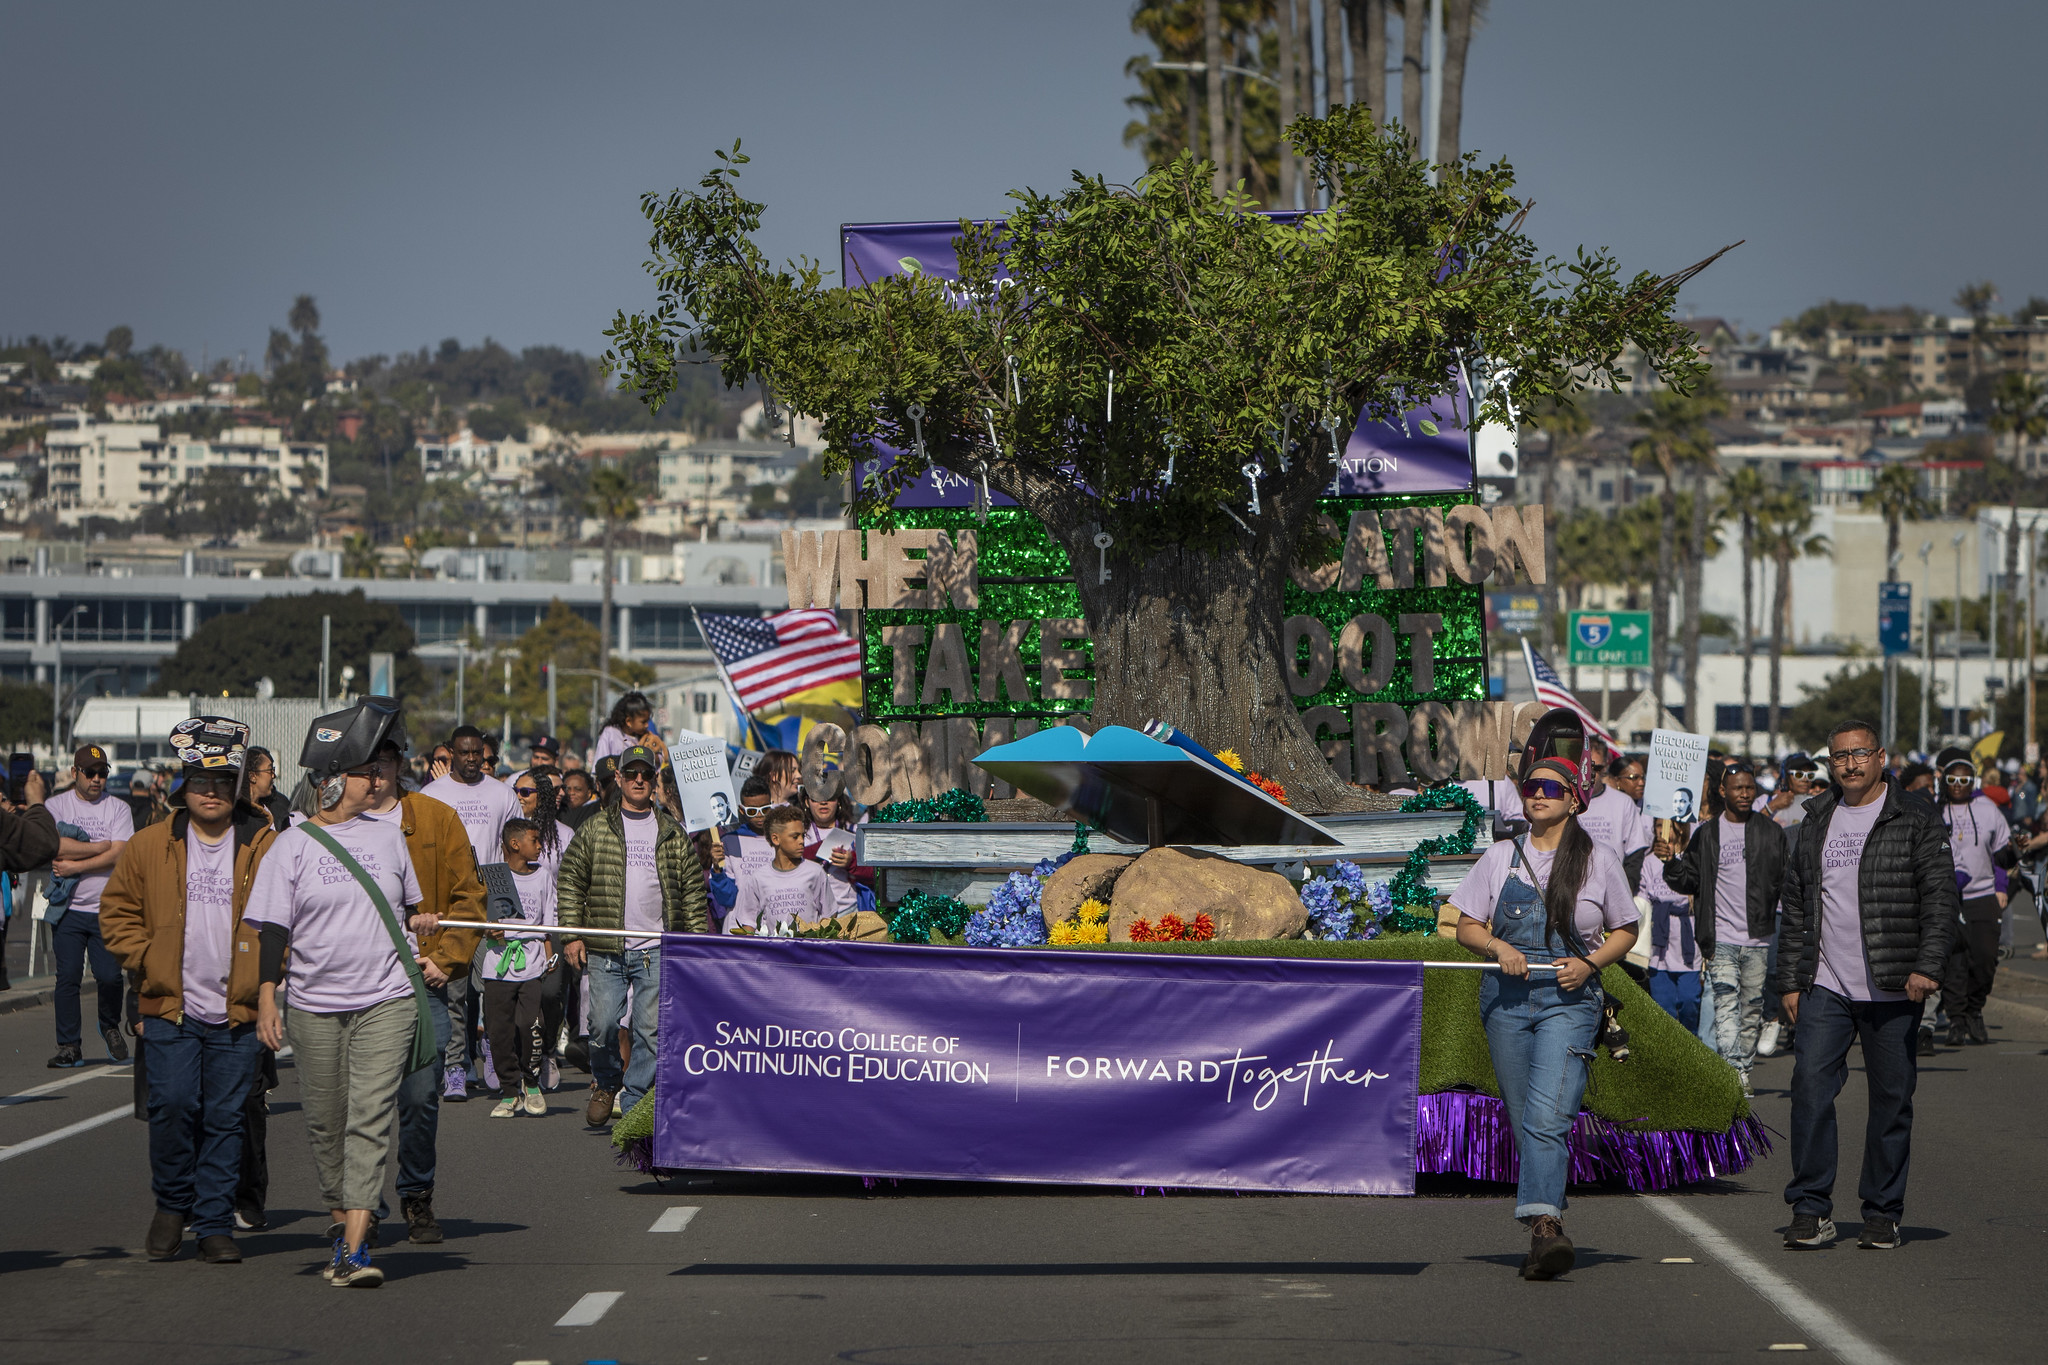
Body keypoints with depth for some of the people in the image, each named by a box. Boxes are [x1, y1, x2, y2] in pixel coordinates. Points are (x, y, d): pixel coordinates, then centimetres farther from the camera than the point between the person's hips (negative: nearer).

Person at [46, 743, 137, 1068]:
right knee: (68, 976, -4)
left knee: (110, 976, -5)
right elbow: (52, 847, -9)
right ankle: (69, 1046, 3)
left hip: (107, 907, 0)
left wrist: (74, 865, -12)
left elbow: (118, 855, -6)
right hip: (68, 908, 0)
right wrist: (100, 847, -7)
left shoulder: (118, 808, 6)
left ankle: (110, 1029, 22)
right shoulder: (55, 806, 6)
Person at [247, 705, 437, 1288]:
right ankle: (342, 1222, 28)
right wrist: (267, 997, -10)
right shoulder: (291, 846, -1)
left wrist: (418, 956, 15)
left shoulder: (388, 835, 9)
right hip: (315, 1005, -1)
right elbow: (272, 929, -3)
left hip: (387, 1000, 1)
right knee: (325, 1124, 8)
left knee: (370, 1120, -11)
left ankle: (354, 1251, -17)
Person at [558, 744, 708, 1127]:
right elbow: (570, 882, 7)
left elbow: (693, 891, 12)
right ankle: (606, 1083, 23)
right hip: (605, 950, 0)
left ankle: (632, 1102, 3)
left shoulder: (674, 834, 10)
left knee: (650, 1029, -5)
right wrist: (571, 934, -1)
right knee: (603, 1023, -4)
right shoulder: (595, 829, 7)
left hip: (658, 951, 0)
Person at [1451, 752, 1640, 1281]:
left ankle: (1542, 1224, -30)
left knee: (1547, 1117, -20)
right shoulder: (1500, 857, 12)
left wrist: (1589, 963, -5)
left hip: (1569, 998, -3)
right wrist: (1499, 947, -9)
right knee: (1523, 1121, 4)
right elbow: (1467, 927, 12)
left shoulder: (1598, 861, 7)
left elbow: (1626, 930, 14)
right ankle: (1549, 1224, 14)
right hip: (1506, 995, 3)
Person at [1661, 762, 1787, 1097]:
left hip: (1759, 938, 2)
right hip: (1722, 938, -2)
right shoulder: (1707, 834, 8)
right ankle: (1735, 1070, -26)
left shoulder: (1771, 833, 10)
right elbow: (1688, 881, 8)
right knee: (1726, 1003, -16)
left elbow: (1786, 881, 12)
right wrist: (1670, 864, -11)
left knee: (1752, 1008, 6)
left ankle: (1745, 1070, 15)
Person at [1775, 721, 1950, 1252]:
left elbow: (1941, 898, -5)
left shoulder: (1915, 825, 1)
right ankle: (1811, 1210, -4)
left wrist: (1927, 966, -18)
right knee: (1810, 1088, -9)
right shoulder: (1815, 824, 13)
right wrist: (1790, 980, 12)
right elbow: (1795, 907, 17)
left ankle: (1882, 1213, 12)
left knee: (1892, 1100, 2)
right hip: (1825, 988, 3)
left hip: (1892, 991, -3)